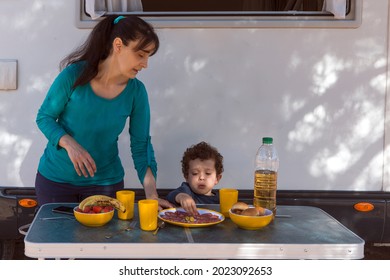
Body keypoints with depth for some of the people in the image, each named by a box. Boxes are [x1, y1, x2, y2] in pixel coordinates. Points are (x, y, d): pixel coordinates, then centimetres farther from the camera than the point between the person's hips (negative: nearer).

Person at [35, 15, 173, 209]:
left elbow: (141, 145, -8)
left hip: (105, 182, 2)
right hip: (55, 178, -1)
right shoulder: (74, 75, -18)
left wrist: (151, 193, -19)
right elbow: (44, 117, -8)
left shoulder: (136, 91, -11)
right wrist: (70, 144, -26)